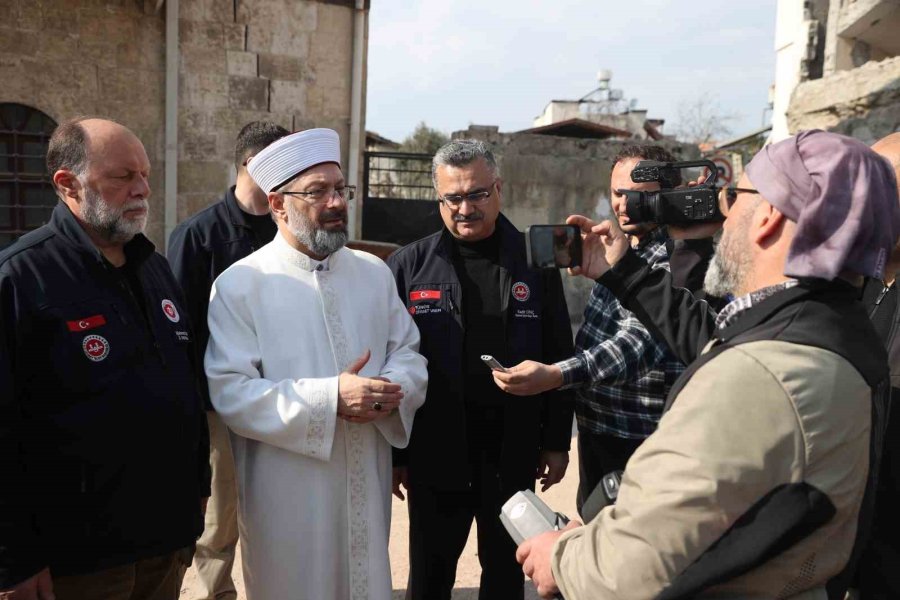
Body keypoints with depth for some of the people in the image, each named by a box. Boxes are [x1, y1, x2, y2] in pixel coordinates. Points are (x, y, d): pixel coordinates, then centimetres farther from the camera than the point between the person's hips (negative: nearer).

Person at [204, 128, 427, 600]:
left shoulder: (375, 273, 5)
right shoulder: (239, 284, -10)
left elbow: (409, 356, 7)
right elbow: (229, 392, -17)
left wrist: (394, 388, -16)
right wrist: (330, 398, -24)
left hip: (367, 486, 4)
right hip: (287, 494, -4)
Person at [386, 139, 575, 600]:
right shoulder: (408, 266, -3)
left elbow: (559, 357, 3)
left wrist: (557, 441, 3)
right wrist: (392, 452, -1)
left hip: (514, 452, 1)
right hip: (436, 453, -1)